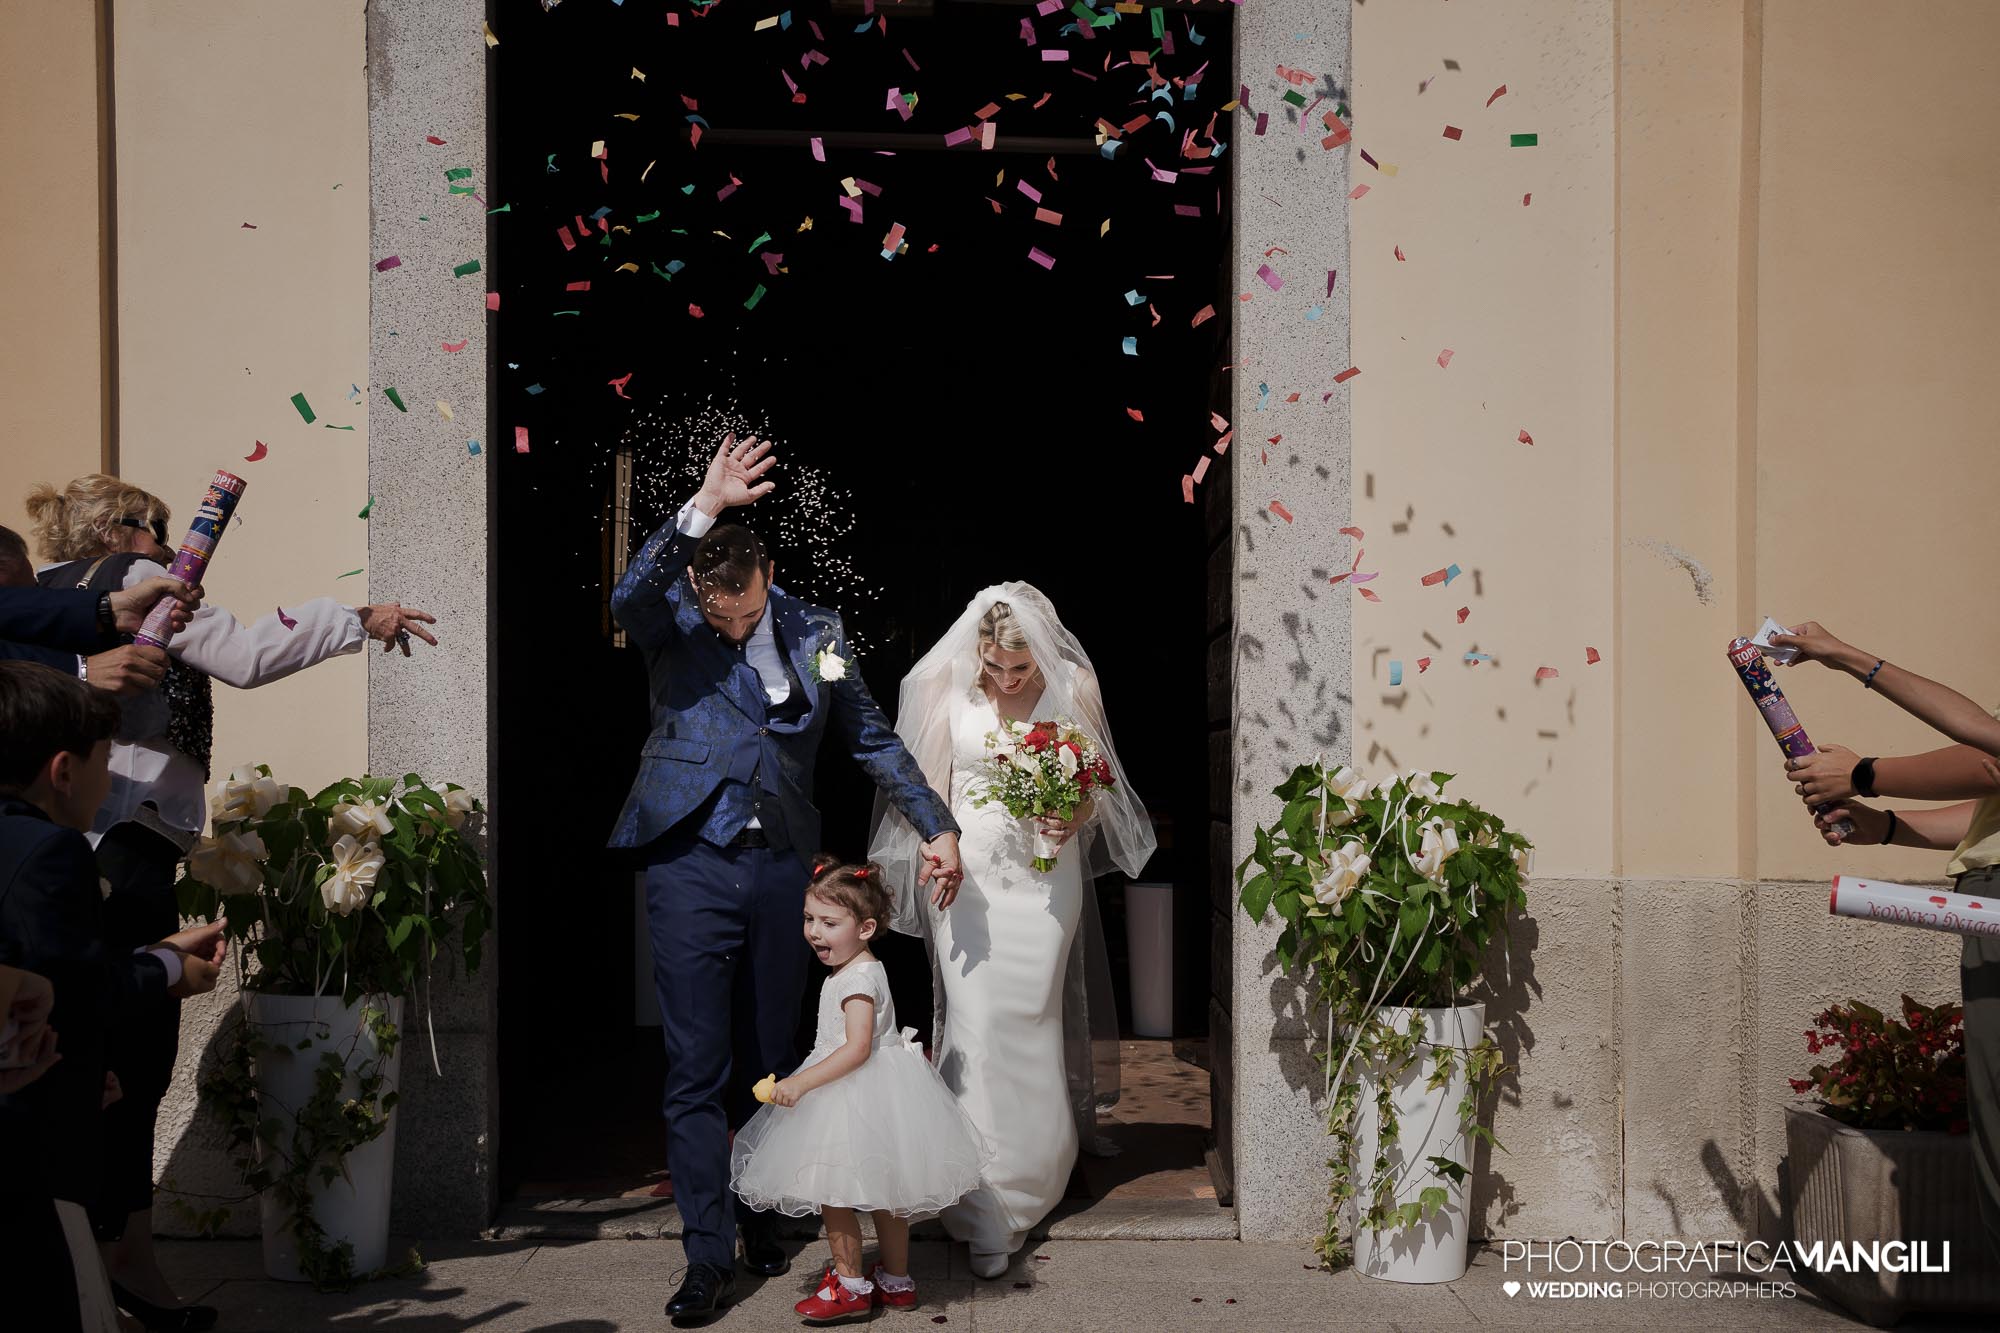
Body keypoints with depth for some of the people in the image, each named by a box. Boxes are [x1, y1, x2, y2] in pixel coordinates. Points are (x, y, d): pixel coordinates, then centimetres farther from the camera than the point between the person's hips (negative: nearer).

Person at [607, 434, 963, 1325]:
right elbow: (629, 598, -28)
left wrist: (936, 826, 11)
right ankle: (709, 1255, 5)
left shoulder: (814, 633, 6)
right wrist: (704, 507, -36)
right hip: (690, 865, -3)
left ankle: (764, 1220, 29)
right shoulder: (671, 621, -3)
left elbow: (871, 740, 14)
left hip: (780, 865, 3)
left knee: (768, 1062, 13)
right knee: (697, 1068, -2)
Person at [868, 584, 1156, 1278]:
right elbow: (931, 779, 5)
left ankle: (1032, 1180, 25)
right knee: (976, 1027, -7)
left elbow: (1098, 784, 4)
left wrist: (1078, 818, -16)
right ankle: (987, 1215, -4)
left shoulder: (1073, 686, -4)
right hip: (970, 874, 0)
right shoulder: (947, 685, -4)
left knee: (1033, 1024, 6)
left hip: (1046, 876, 0)